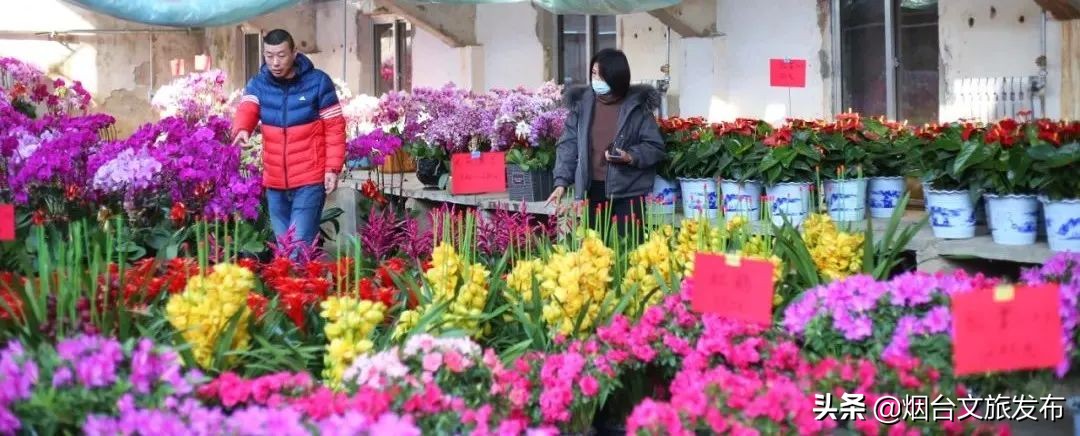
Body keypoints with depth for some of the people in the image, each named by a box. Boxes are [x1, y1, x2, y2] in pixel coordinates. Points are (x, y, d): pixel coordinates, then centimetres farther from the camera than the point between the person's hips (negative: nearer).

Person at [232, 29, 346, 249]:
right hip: (274, 181, 5)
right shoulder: (258, 84, 4)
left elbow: (334, 127, -3)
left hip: (309, 180, -4)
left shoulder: (318, 82, -5)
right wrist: (241, 129, -38)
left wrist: (332, 168, -10)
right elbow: (247, 109, -15)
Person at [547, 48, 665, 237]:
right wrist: (562, 182, -4)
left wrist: (631, 157, -18)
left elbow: (655, 147, 0)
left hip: (628, 192, -2)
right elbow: (568, 144, 5)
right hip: (591, 189, 2)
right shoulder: (581, 102, 4)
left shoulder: (638, 105, -3)